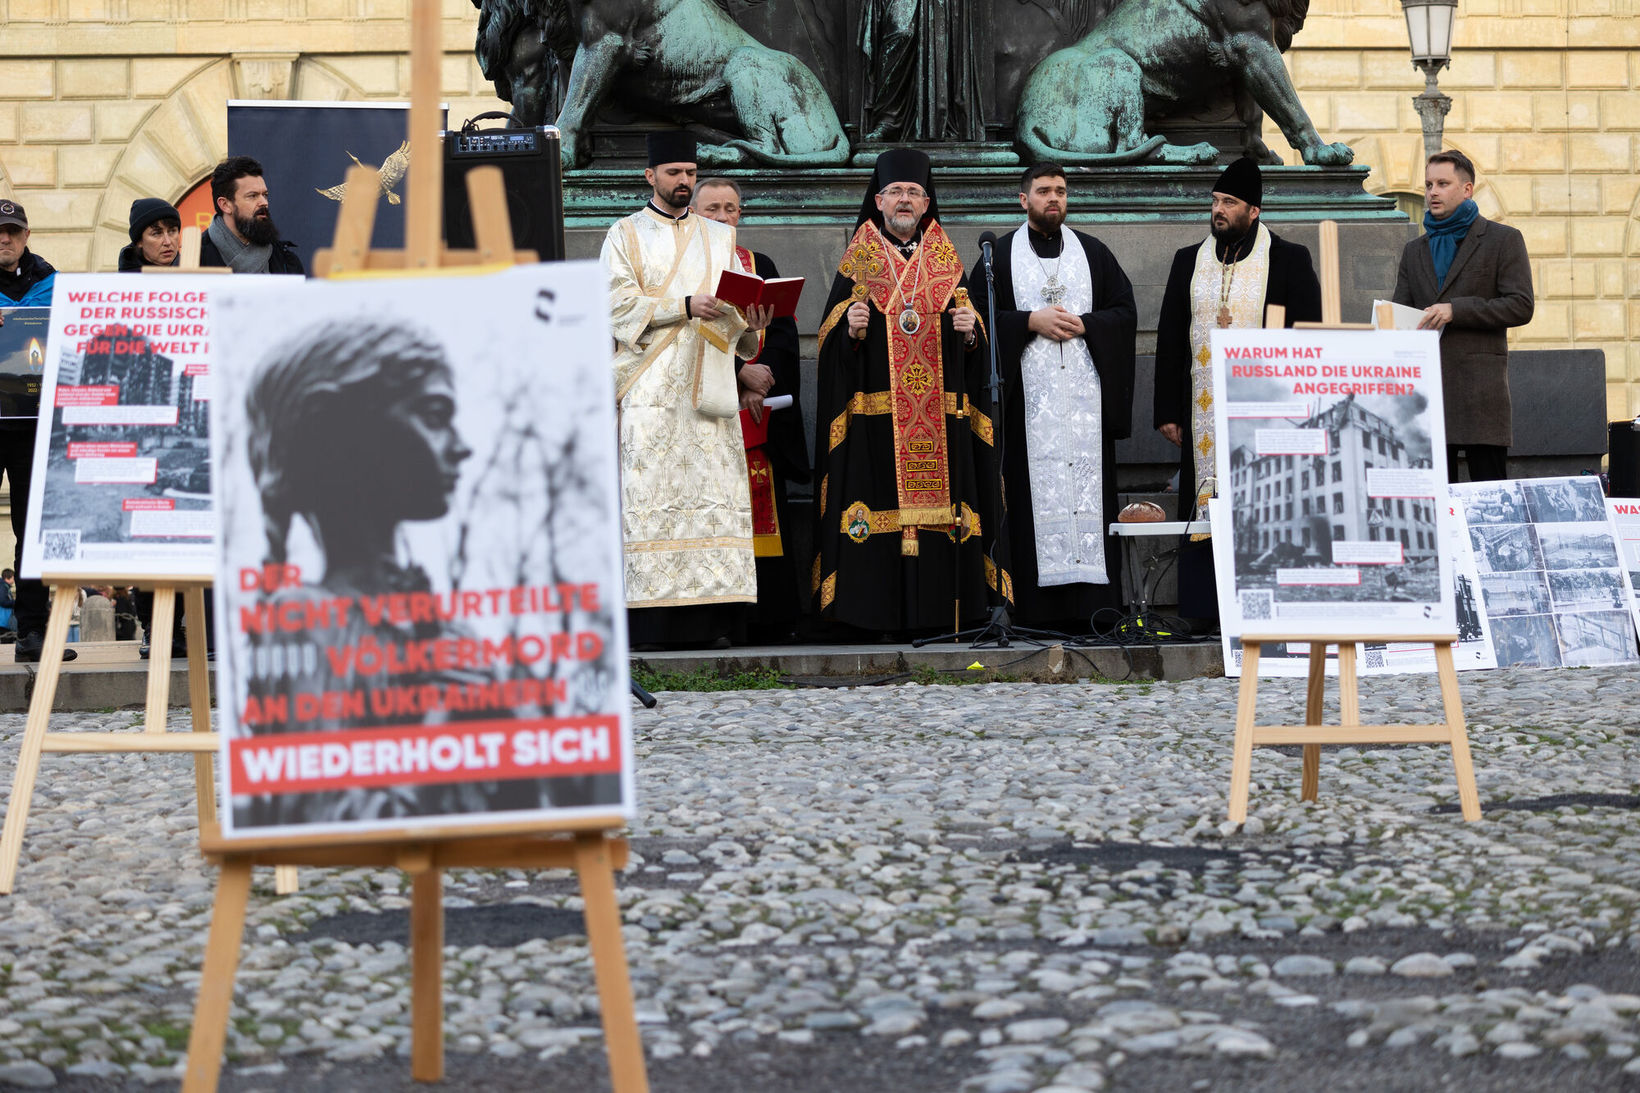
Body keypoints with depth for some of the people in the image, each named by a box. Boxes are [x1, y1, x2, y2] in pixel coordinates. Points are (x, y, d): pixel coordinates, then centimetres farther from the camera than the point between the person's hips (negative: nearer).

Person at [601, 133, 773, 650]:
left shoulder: (718, 238, 19)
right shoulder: (625, 235, 9)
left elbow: (736, 302, 11)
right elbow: (620, 304, -4)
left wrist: (748, 321, -12)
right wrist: (686, 306, -16)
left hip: (707, 386, 3)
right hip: (650, 388, -3)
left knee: (713, 493, -5)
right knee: (650, 494, -10)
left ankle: (712, 618, -7)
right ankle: (649, 620, -12)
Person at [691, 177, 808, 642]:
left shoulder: (762, 267, 17)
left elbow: (783, 332, 8)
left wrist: (760, 382, -8)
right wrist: (740, 372, -14)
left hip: (761, 409, 3)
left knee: (765, 510, -2)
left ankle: (769, 617, -1)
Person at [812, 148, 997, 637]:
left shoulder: (946, 263, 14)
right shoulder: (857, 264, 8)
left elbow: (975, 348, 14)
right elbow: (831, 342, 5)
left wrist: (970, 330, -8)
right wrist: (850, 329, -15)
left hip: (939, 413, 2)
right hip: (875, 413, -2)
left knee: (937, 501, -4)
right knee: (882, 502, -8)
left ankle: (938, 611, 0)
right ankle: (880, 614, -5)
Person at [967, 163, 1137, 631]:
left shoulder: (1094, 253, 14)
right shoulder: (1000, 256, 9)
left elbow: (1125, 311, 9)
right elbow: (978, 316, 1)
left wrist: (1083, 325, -7)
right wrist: (1031, 322, -10)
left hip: (1085, 394, 2)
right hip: (1028, 394, -1)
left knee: (1089, 486, -4)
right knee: (1035, 489, -7)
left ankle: (1091, 603, -5)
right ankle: (1037, 606, -6)